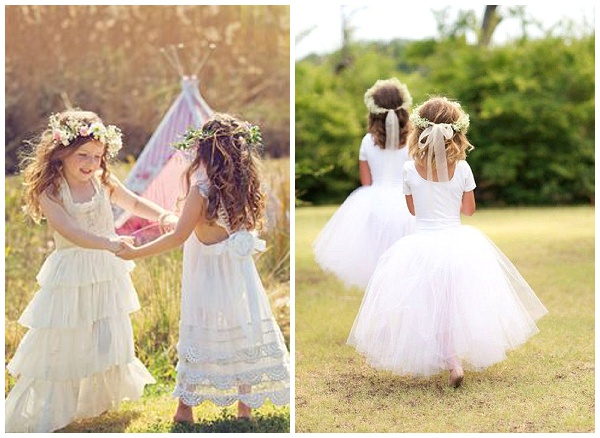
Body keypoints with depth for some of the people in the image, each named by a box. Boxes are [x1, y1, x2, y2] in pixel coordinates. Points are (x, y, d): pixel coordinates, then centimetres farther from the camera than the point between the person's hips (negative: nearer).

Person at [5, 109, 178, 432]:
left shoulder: (103, 182, -2)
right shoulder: (50, 192, -17)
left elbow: (135, 203, 12)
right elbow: (71, 231, -30)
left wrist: (163, 216, -7)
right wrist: (109, 244, -44)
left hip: (107, 274, 5)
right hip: (69, 277, -5)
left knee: (108, 342, 16)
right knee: (61, 346, 2)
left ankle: (101, 401, 39)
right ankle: (45, 414, 17)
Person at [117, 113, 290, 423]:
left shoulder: (202, 189, -18)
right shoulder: (243, 187, -3)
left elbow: (178, 237, -17)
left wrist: (135, 253, -11)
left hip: (207, 276, -4)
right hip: (240, 274, 4)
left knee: (197, 340, 7)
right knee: (243, 338, 11)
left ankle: (185, 409, 16)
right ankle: (245, 407, 18)